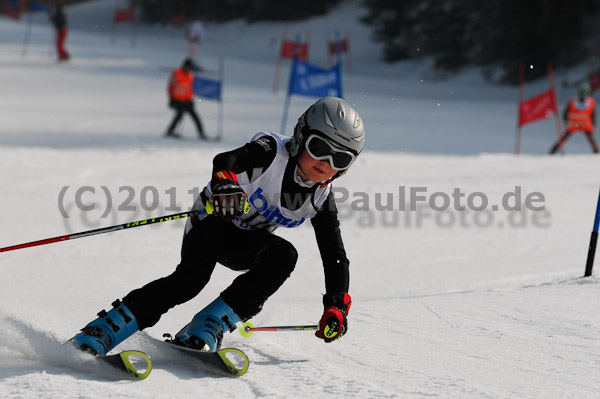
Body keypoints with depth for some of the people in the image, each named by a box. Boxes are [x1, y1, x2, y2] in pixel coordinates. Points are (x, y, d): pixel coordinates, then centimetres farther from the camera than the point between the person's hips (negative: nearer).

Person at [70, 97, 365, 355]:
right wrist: (225, 182, -66)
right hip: (213, 222, -5)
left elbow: (335, 256, -4)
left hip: (247, 244, 5)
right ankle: (95, 337, -32)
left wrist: (337, 305, -16)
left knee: (284, 255, -27)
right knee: (191, 278, -31)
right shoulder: (272, 152, -24)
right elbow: (227, 160, -43)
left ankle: (205, 330, -29)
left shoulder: (321, 198, -10)